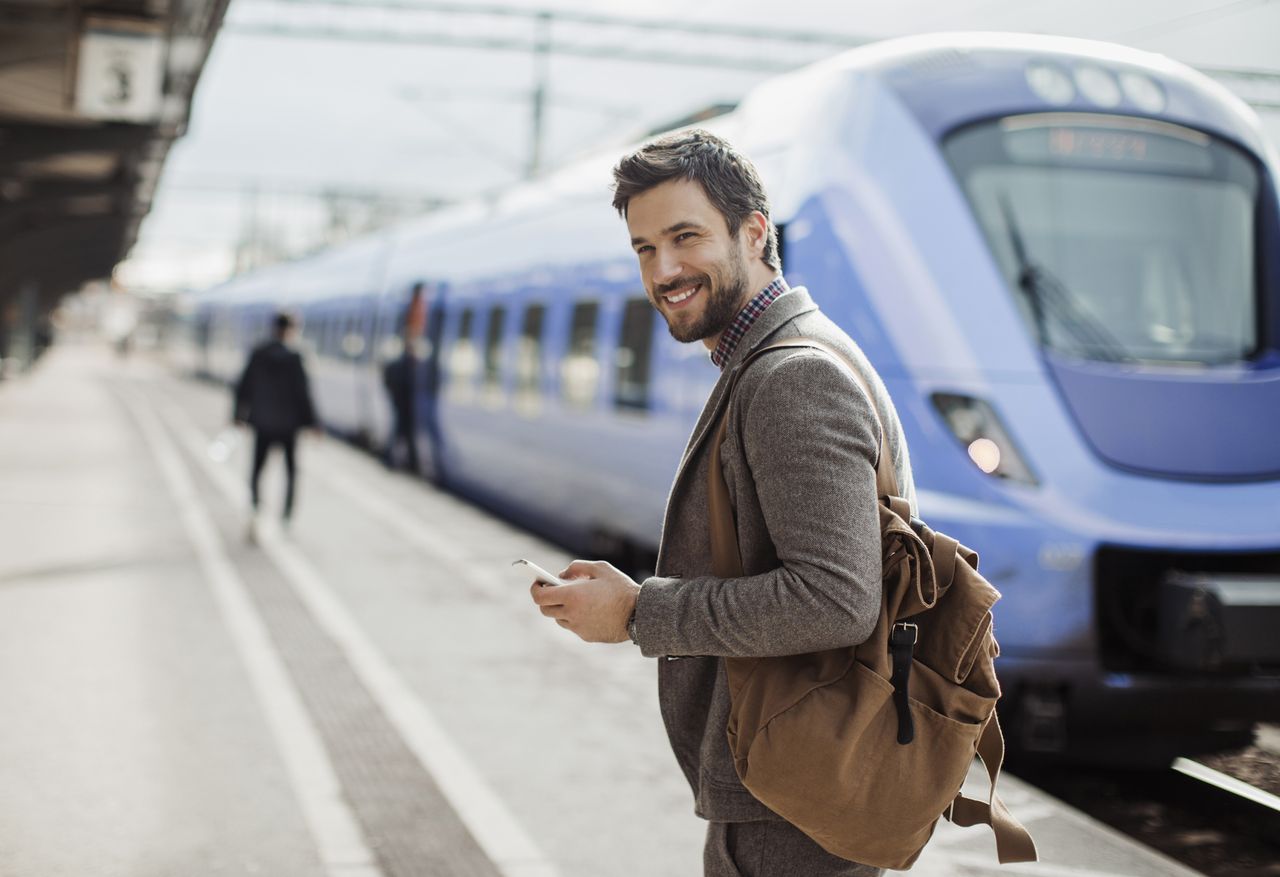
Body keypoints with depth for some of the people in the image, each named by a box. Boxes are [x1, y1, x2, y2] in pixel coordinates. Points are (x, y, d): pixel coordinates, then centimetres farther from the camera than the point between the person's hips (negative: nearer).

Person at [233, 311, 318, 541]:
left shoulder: (257, 354, -5)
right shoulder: (292, 358, -15)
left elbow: (243, 387, 1)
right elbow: (302, 393, -13)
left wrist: (239, 415, 13)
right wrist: (311, 423, -4)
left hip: (262, 422, 2)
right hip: (287, 423, -2)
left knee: (256, 469, 10)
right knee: (290, 469, 18)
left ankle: (254, 509, -15)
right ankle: (287, 515, 18)